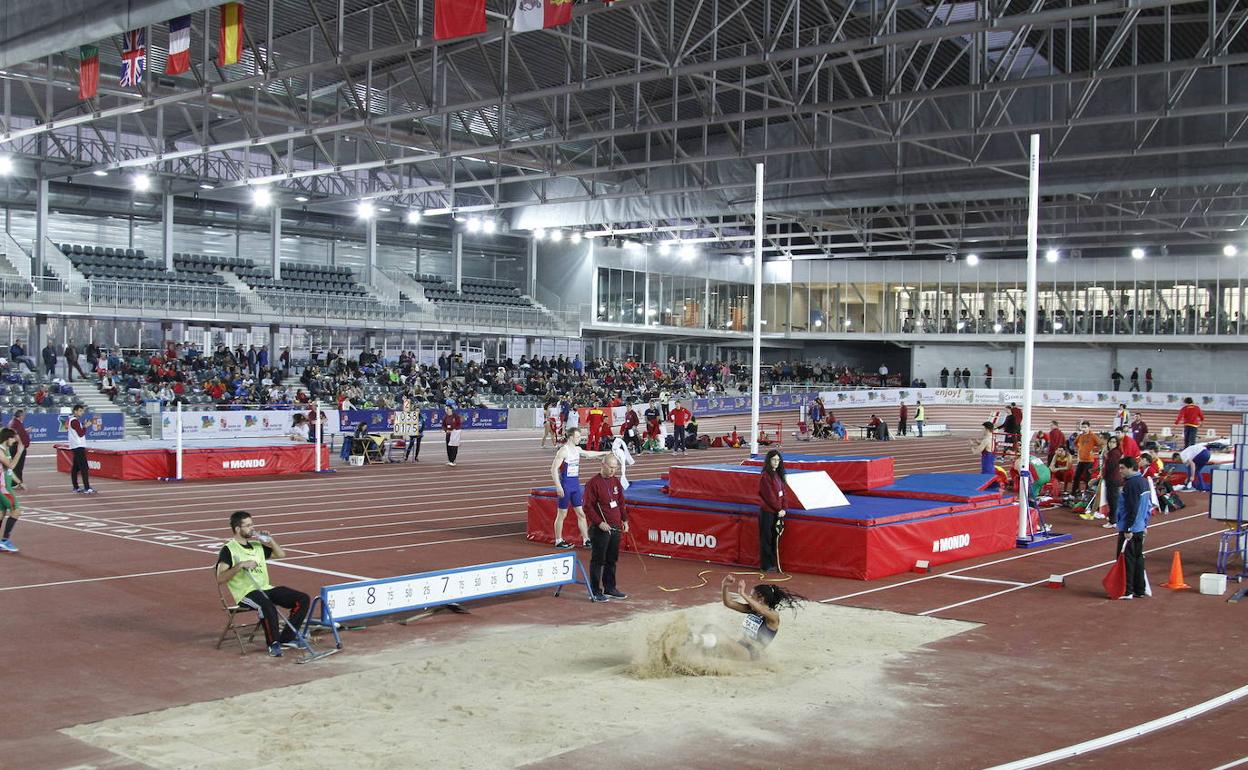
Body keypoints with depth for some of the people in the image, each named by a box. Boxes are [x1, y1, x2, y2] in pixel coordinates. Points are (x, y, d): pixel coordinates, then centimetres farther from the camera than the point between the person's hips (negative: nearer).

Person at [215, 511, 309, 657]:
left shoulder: (257, 545, 17)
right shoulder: (228, 550, -4)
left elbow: (280, 554, 27)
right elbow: (220, 579, -14)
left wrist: (270, 539, 10)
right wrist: (241, 565, -23)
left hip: (266, 589, 7)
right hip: (246, 593, -7)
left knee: (303, 599, -8)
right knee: (267, 605, -40)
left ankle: (286, 638, -5)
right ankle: (273, 643, -22)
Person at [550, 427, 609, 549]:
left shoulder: (577, 449, 8)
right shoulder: (563, 451, -16)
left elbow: (588, 453, 29)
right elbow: (554, 469, -18)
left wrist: (604, 453, 33)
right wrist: (558, 487, -22)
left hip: (576, 484, 8)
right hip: (565, 485, -8)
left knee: (581, 513, 7)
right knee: (562, 514, 2)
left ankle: (585, 540, 11)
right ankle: (558, 541, 12)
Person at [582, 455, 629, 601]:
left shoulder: (616, 482, 12)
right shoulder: (593, 483, -11)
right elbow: (588, 507, -13)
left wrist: (624, 520, 12)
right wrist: (600, 522, -19)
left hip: (615, 528, 7)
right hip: (600, 529, -7)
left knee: (612, 560, 14)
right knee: (598, 560, -1)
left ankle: (610, 588, 25)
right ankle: (595, 592, 5)